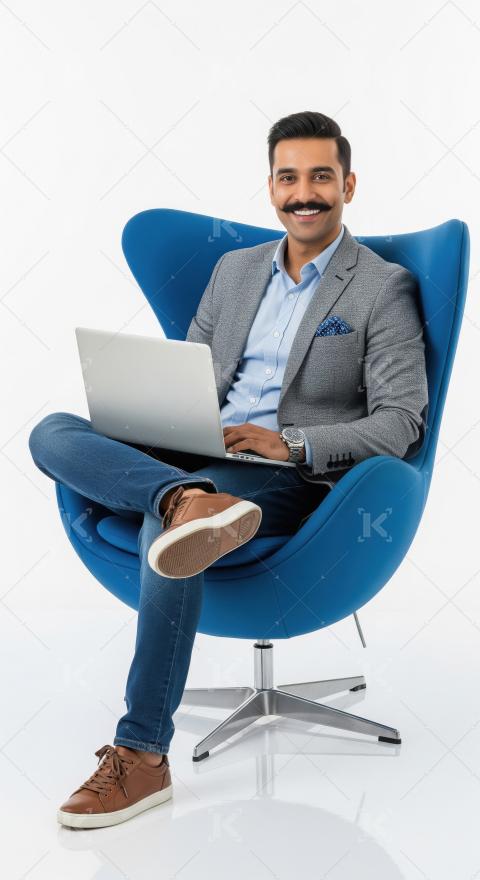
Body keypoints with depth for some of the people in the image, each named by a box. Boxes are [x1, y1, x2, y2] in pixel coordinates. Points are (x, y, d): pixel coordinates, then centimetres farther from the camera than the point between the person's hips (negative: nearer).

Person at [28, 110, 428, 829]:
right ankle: (192, 502, -43)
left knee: (164, 529, -35)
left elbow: (402, 423, -6)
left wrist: (291, 442, -19)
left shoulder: (384, 287, 3)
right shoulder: (233, 270, 20)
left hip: (289, 479, -6)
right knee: (53, 433, -16)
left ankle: (142, 755, -24)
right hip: (194, 459, 6)